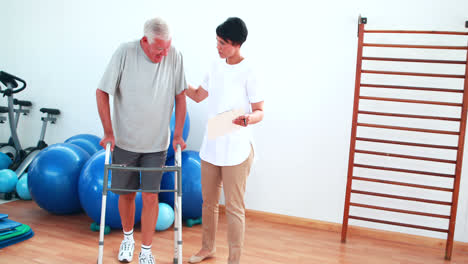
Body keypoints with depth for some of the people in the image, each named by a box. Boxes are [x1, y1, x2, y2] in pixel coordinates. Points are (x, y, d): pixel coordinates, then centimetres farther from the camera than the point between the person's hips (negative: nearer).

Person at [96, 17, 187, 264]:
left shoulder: (174, 56, -10)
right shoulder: (125, 52, -14)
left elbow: (180, 96, -1)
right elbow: (102, 93, -8)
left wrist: (178, 135, -2)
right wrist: (109, 133, -9)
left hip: (156, 143, 0)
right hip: (124, 141, 0)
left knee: (150, 196, 1)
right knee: (126, 194, 14)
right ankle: (128, 237, 40)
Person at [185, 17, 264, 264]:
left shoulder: (248, 73, -13)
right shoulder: (216, 66, 7)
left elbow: (259, 111, -11)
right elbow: (198, 95, 17)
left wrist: (248, 119, -32)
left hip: (236, 150, -7)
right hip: (211, 146, 7)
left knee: (234, 207, 3)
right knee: (208, 201, 19)